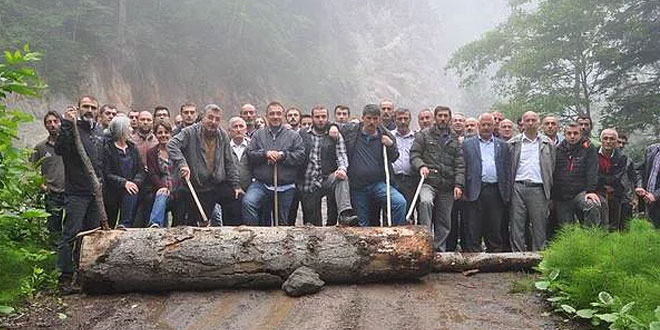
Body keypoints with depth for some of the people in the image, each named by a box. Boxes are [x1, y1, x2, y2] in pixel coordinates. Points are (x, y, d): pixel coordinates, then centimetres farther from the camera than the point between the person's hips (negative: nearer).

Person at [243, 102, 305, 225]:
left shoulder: (294, 136, 8)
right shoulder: (258, 134, 11)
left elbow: (301, 156, -3)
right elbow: (249, 154, 2)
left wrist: (282, 155, -14)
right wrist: (265, 153, -14)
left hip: (285, 188, 0)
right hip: (261, 184, 0)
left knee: (283, 222, 9)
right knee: (247, 202, -27)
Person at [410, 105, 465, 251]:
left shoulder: (455, 140, 16)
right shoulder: (424, 135, 9)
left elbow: (460, 164, 10)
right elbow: (414, 155, 3)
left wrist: (458, 184, -2)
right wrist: (421, 166, -18)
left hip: (447, 186, 3)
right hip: (428, 182, -3)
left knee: (444, 223, 5)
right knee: (426, 201, -34)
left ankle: (439, 249, 17)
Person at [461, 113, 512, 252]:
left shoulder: (502, 146, 16)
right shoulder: (467, 144, 10)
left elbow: (507, 171, 12)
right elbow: (462, 168, 4)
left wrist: (507, 194, 3)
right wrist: (463, 190, -5)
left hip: (495, 192, 2)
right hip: (475, 192, -2)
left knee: (495, 229, 6)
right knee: (473, 231, -1)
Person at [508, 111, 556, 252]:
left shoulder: (548, 144, 11)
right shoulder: (513, 143, 9)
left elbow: (552, 167, 11)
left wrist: (549, 190, 4)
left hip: (538, 189, 0)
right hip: (518, 188, 0)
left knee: (539, 227, 3)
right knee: (516, 226, 0)